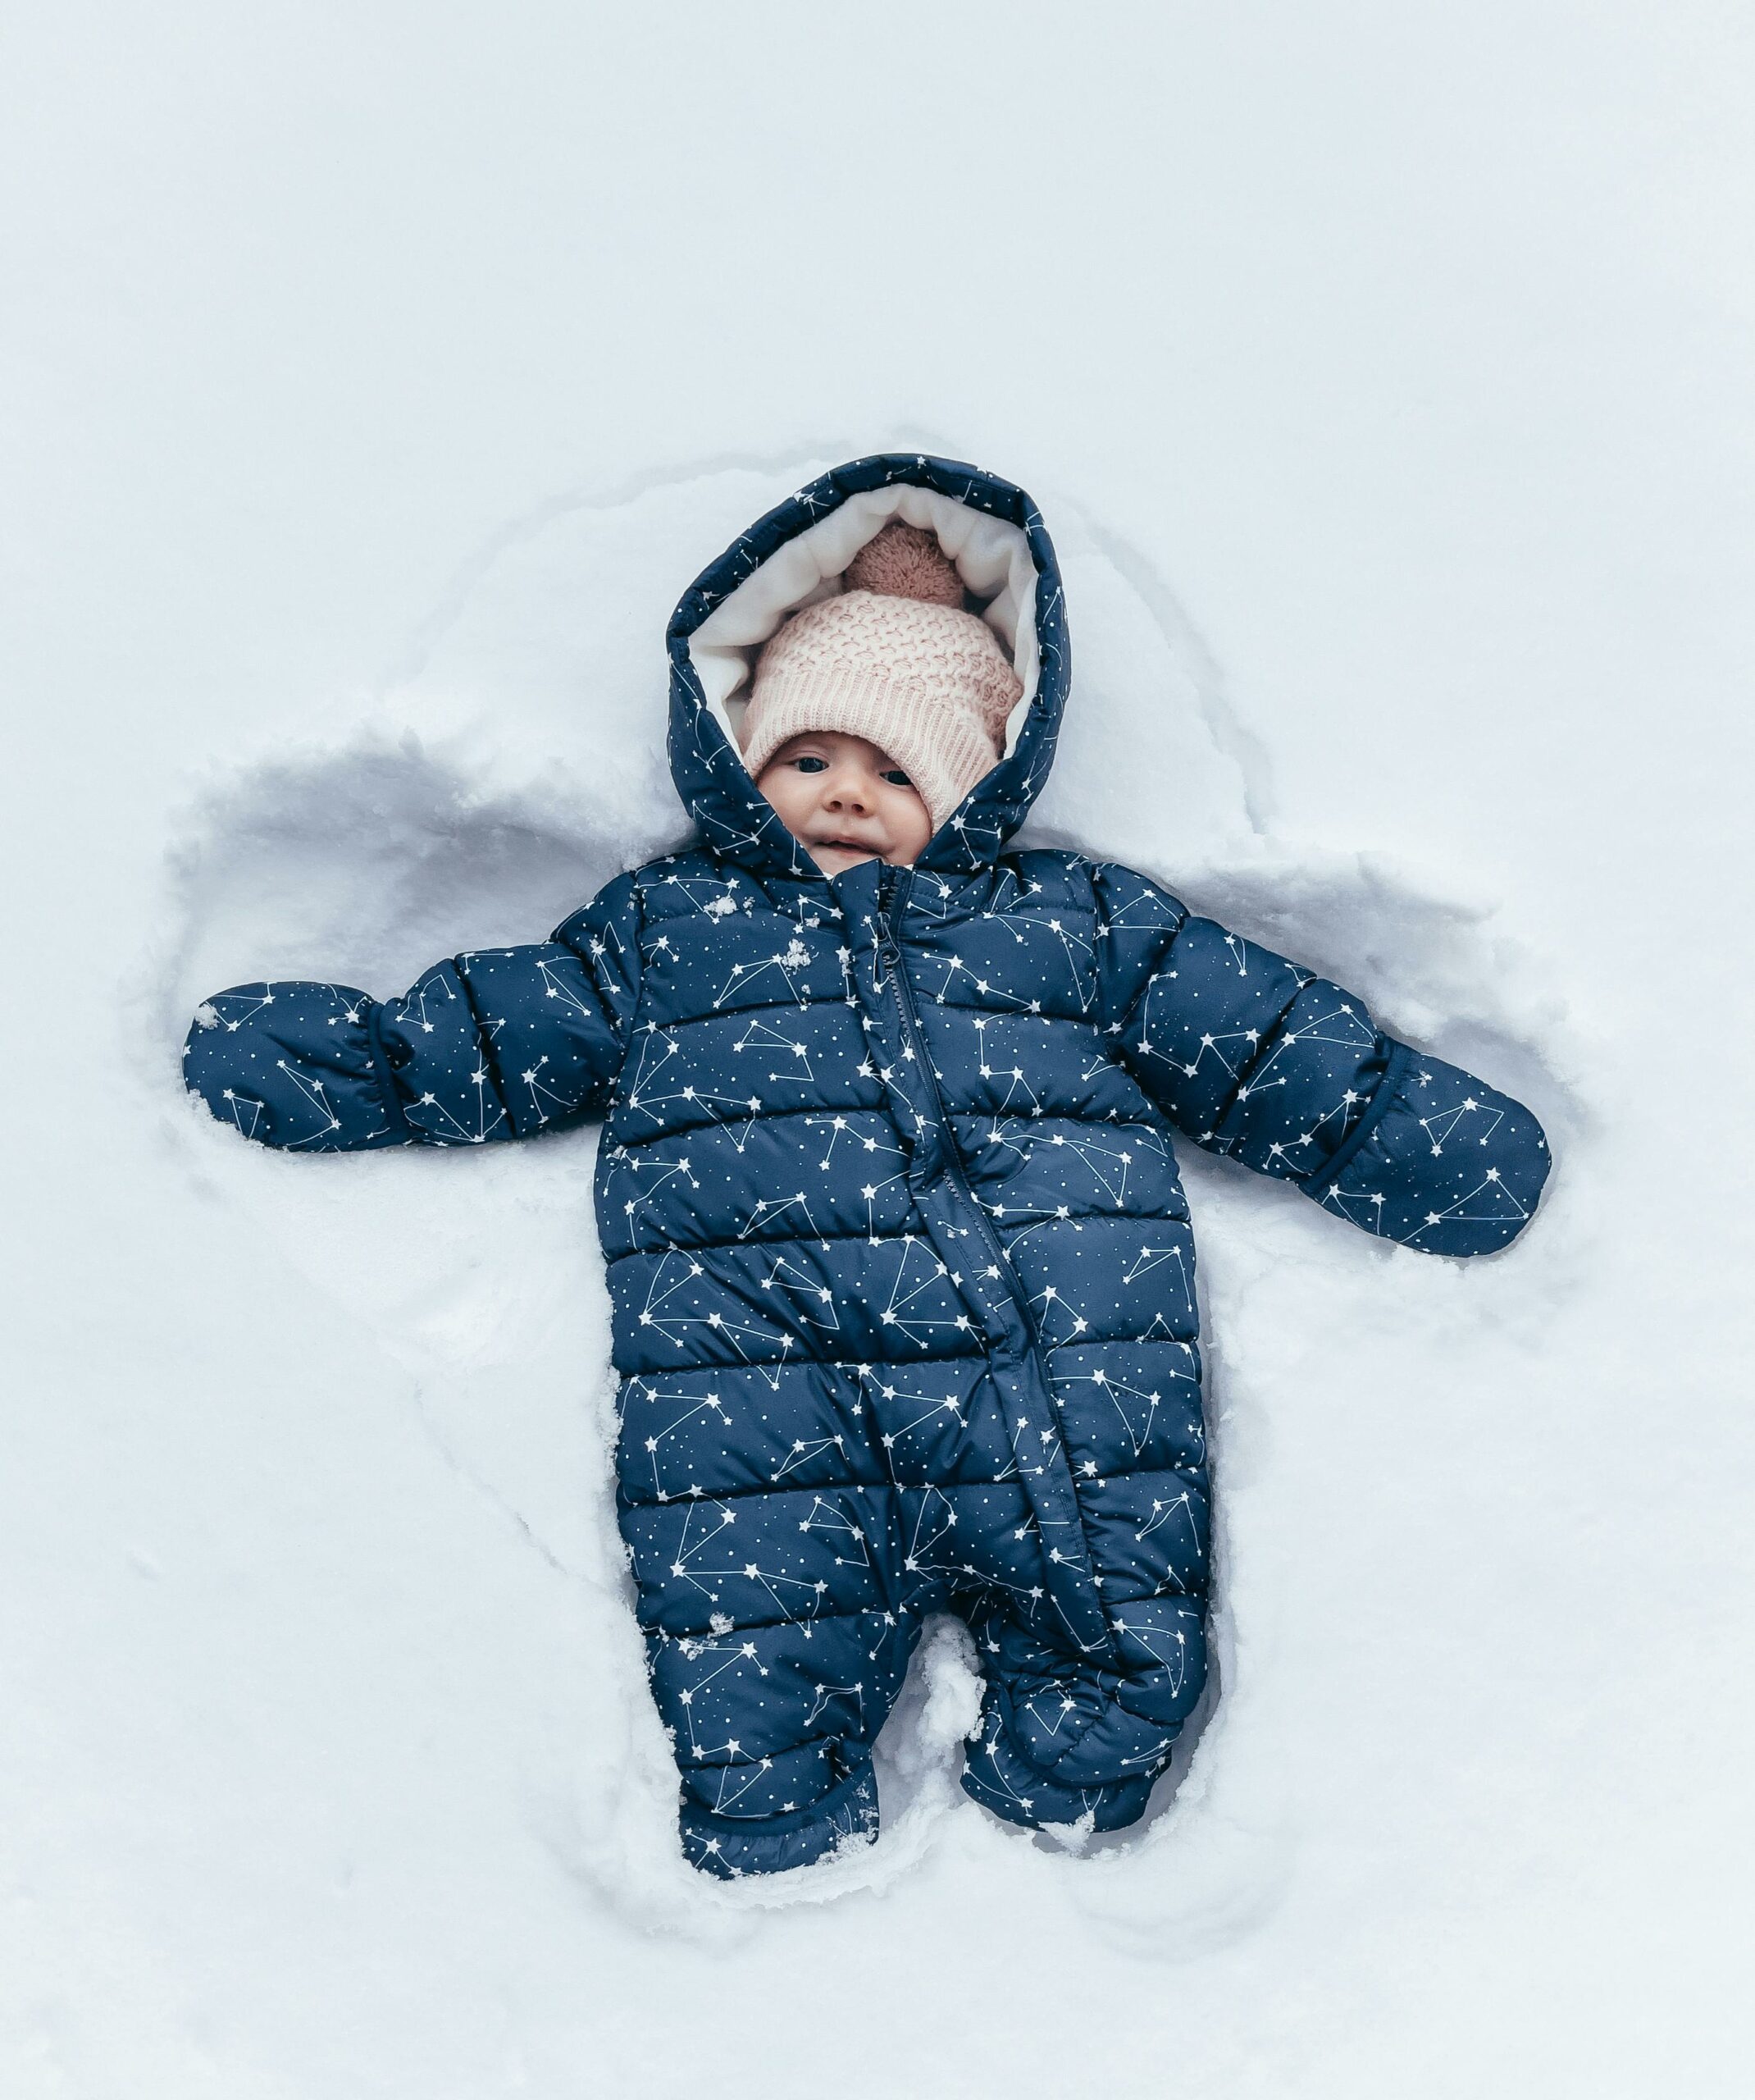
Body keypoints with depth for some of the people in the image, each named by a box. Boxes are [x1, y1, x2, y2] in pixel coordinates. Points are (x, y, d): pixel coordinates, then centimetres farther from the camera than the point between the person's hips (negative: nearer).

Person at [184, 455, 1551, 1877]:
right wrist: (292, 1060, 13)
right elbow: (461, 1043, 24)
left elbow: (1286, 1056, 18)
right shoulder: (661, 931, 23)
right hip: (766, 1398, 0)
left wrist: (1446, 1143, 10)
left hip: (1059, 1372, 1)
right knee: (749, 1760, -9)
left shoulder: (1075, 921, 21)